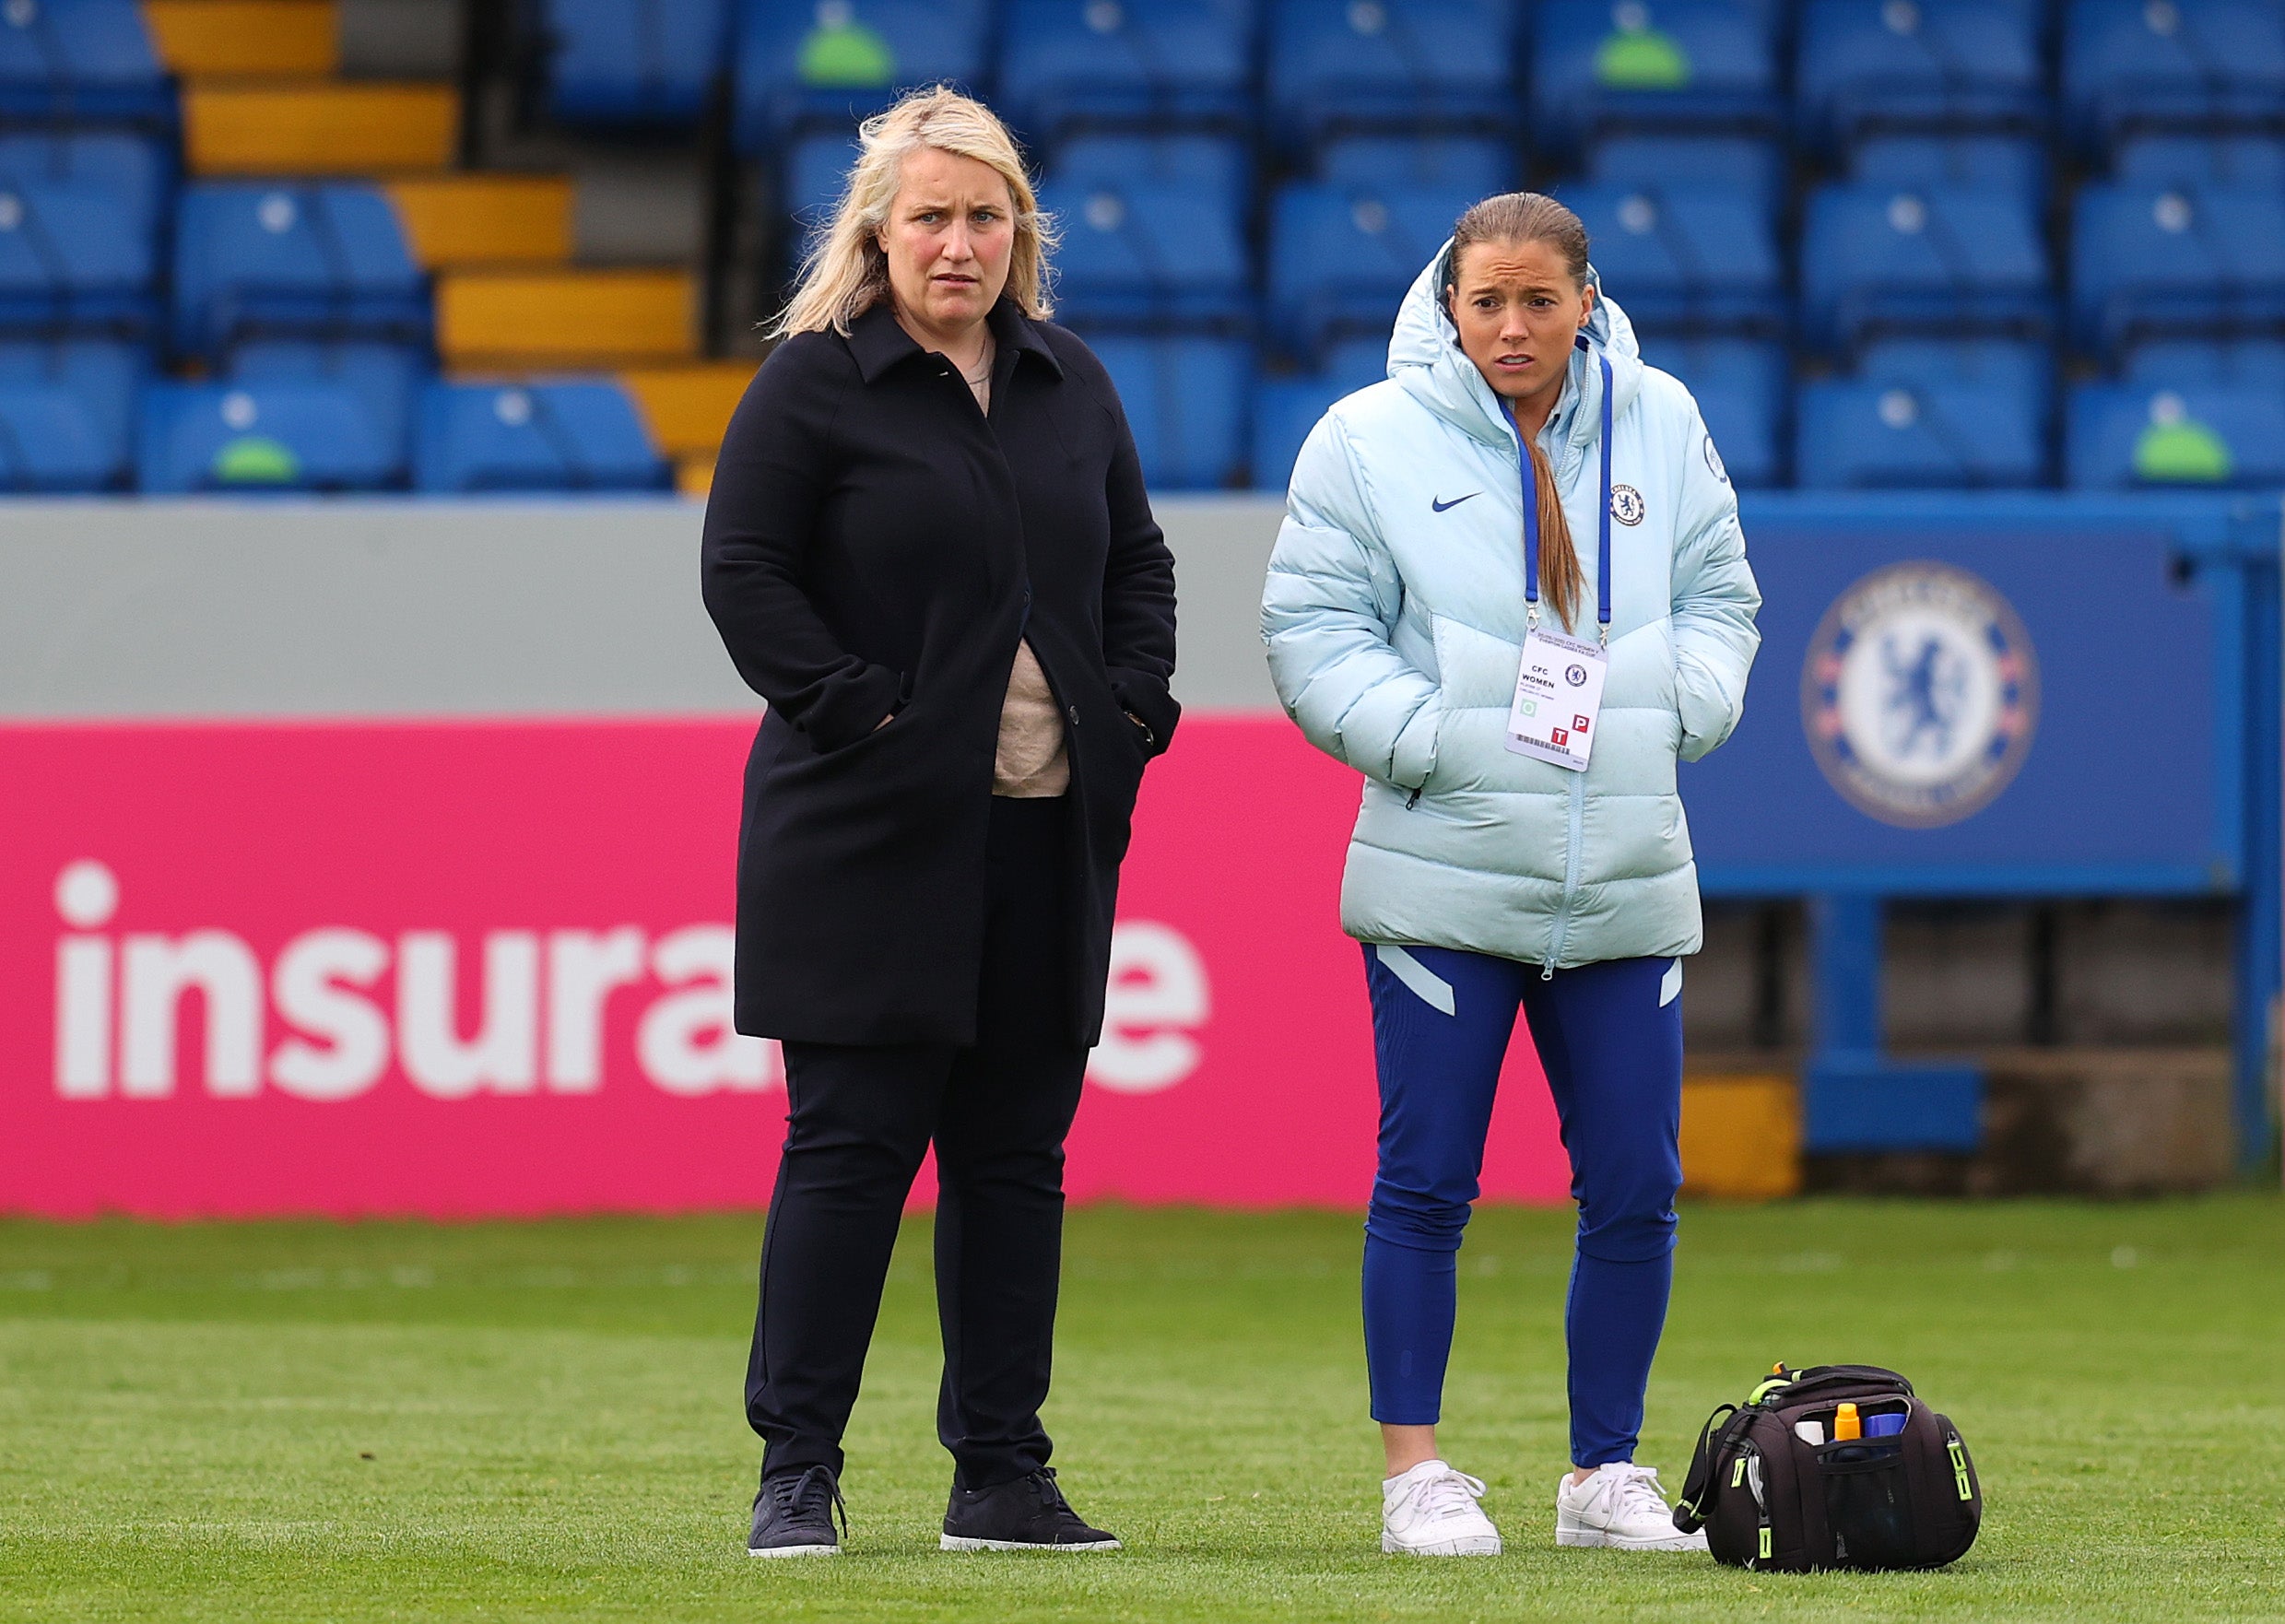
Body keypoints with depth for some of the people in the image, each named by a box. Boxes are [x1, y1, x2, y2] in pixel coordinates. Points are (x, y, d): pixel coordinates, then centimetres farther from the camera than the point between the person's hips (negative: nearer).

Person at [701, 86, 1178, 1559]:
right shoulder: (812, 384, -3)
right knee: (851, 1145, -6)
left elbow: (1137, 557, 20)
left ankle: (1002, 1475, 14)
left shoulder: (1071, 385, 13)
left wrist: (1130, 710, 5)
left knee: (1018, 1151, 8)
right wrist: (858, 712, -14)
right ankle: (797, 1474, -2)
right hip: (874, 831, -5)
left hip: (1050, 831, 5)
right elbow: (744, 573, -7)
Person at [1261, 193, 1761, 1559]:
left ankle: (1607, 1473, 15)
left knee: (1636, 1191, 3)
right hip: (1442, 870, -3)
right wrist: (1428, 740, -14)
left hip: (1625, 877, 3)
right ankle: (1417, 1472, 8)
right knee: (1426, 1182, -2)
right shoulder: (1373, 438, -1)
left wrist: (1670, 712, -3)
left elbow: (1719, 602, 15)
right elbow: (1314, 626, -2)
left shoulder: (1661, 427, 9)